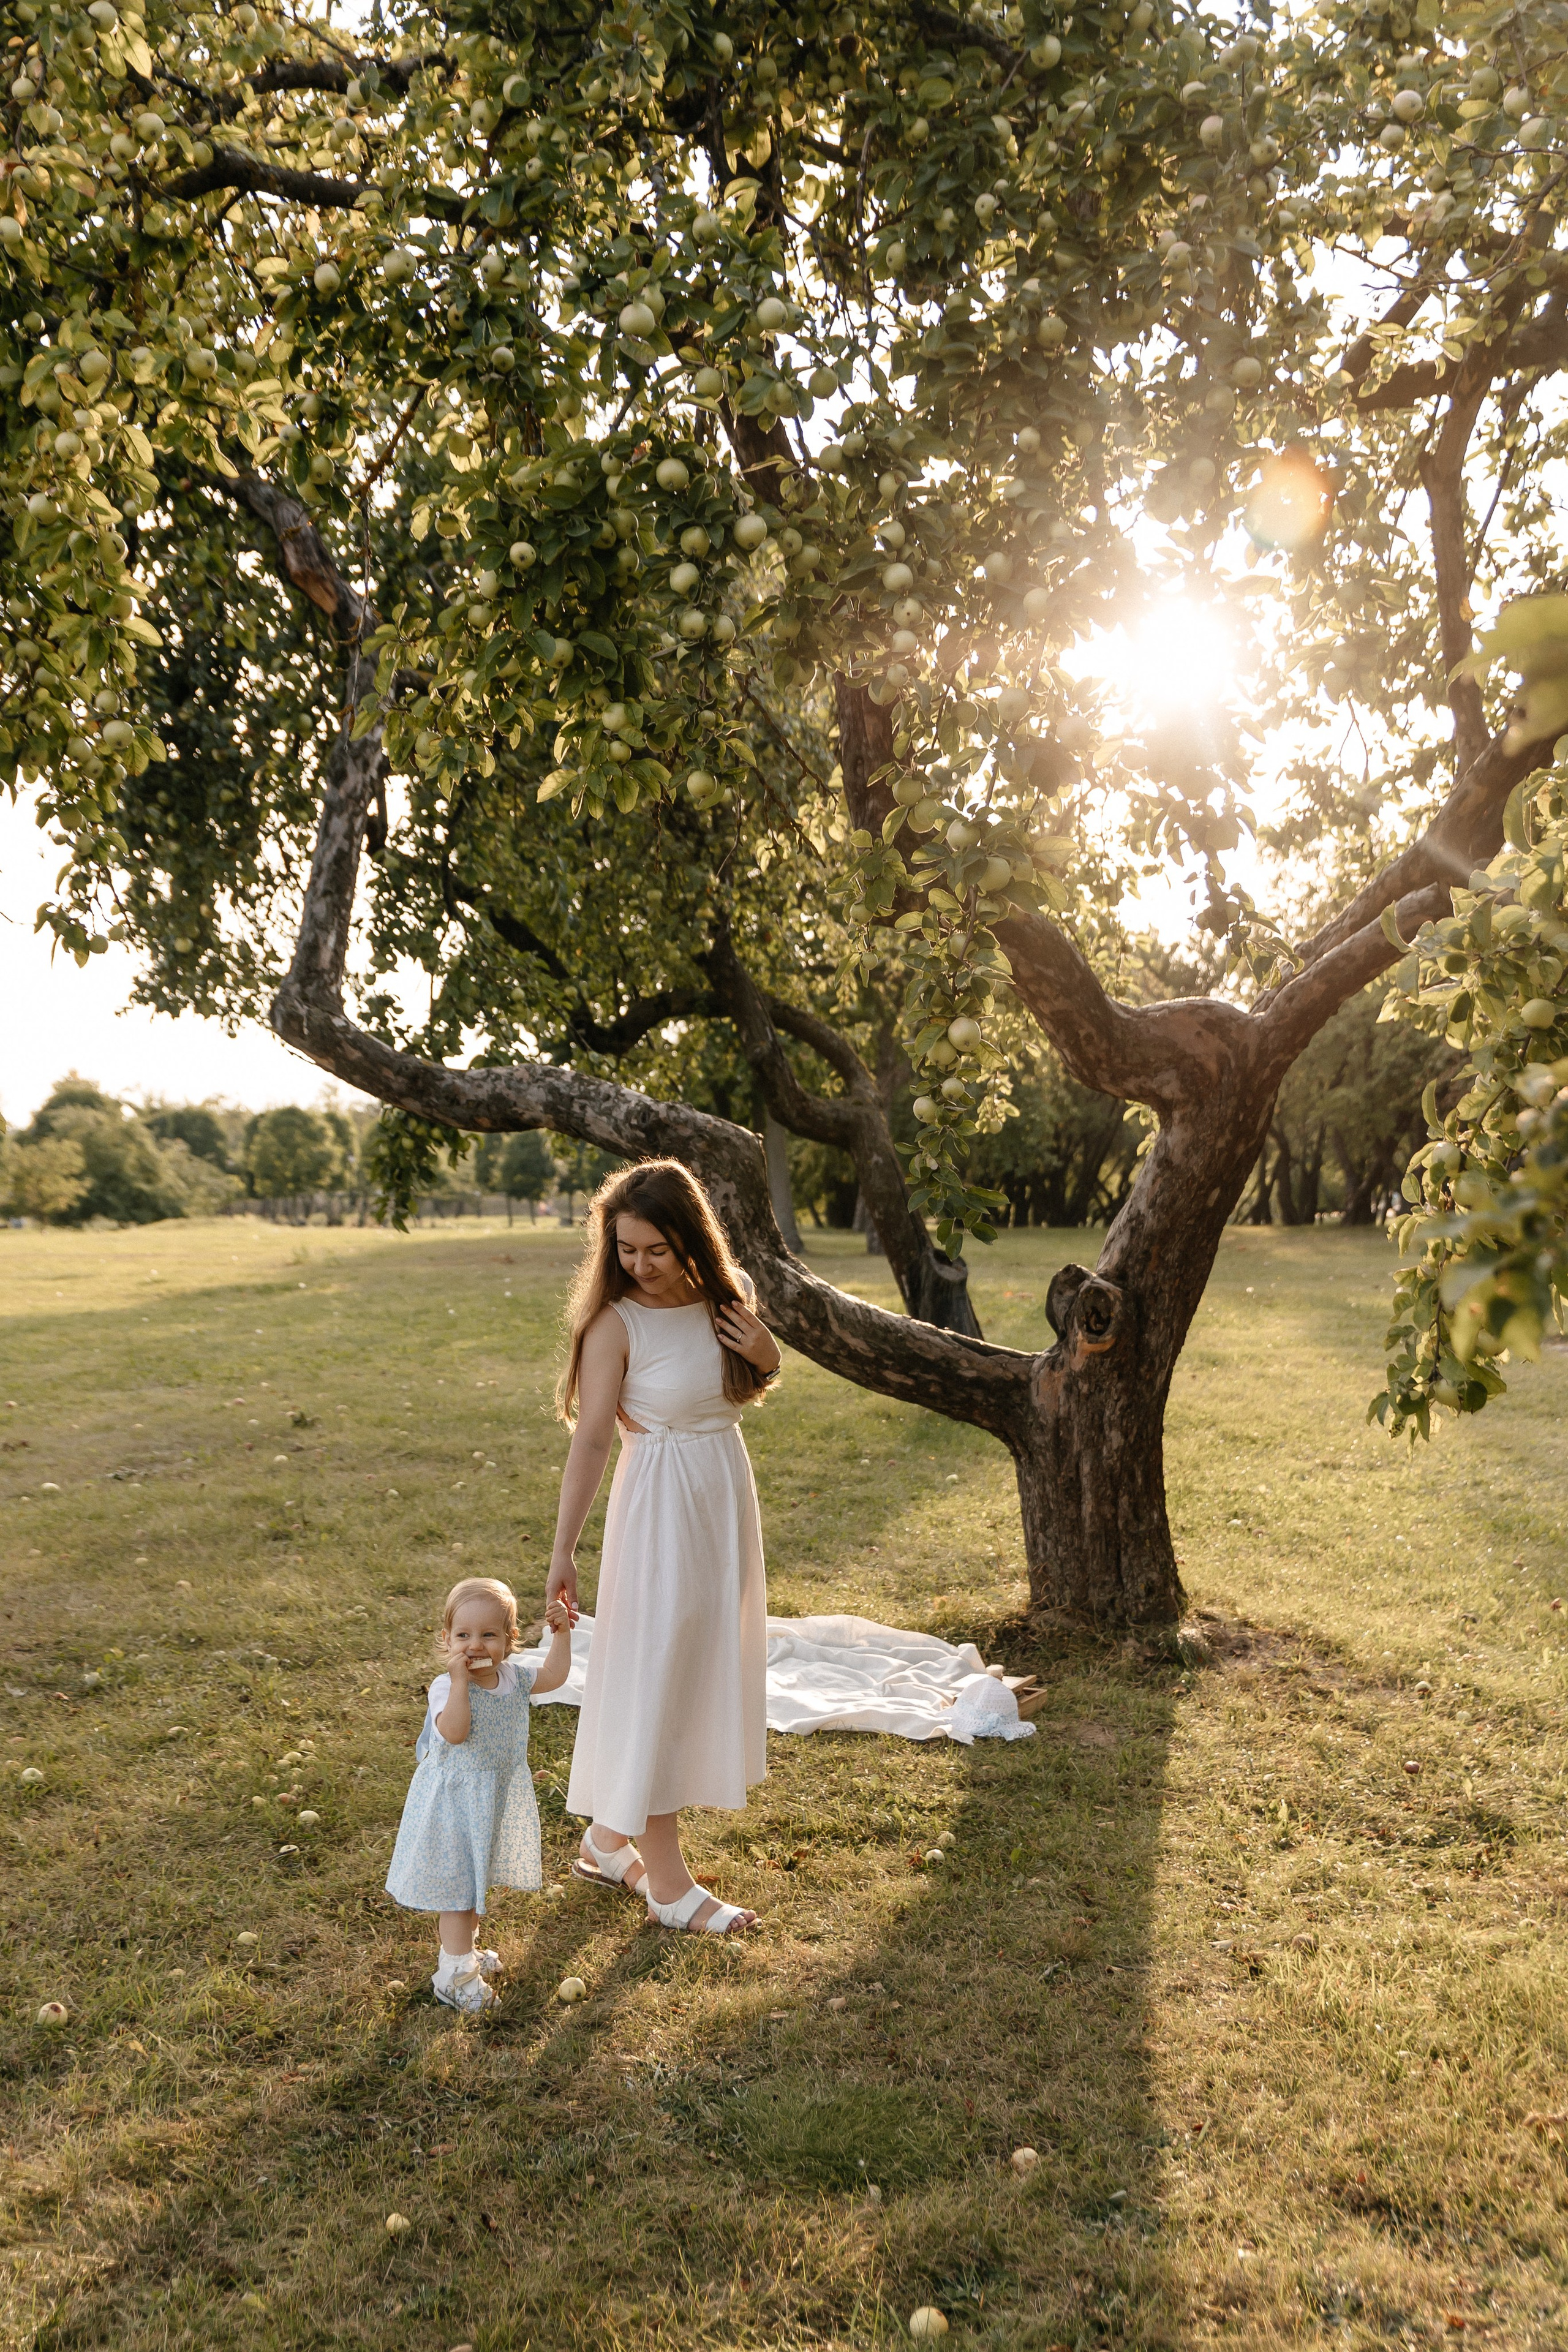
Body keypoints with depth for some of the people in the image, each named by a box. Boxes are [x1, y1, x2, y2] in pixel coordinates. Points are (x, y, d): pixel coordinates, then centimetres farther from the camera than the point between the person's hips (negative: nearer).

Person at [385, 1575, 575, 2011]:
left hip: (499, 1801, 7)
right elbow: (454, 1732, -39)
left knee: (480, 1877, 23)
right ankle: (456, 1973, 14)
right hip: (457, 1801, -7)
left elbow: (553, 1676, 9)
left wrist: (561, 1634, -1)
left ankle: (464, 1948, 43)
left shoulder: (513, 1677, -3)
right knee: (459, 1883, 1)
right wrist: (460, 1680, -44)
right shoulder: (446, 1687, -23)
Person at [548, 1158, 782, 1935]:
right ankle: (667, 1881, 12)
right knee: (654, 1678, 1)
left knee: (699, 1672, 14)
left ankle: (609, 1839, 30)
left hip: (726, 1493, 7)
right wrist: (563, 1550, -21)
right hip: (659, 1503, -7)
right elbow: (590, 1437, -17)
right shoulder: (616, 1323, -16)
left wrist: (767, 1354, -5)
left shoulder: (727, 1294, 2)